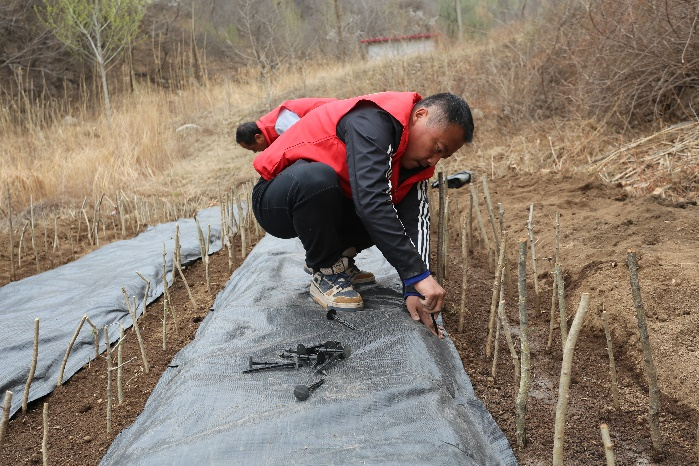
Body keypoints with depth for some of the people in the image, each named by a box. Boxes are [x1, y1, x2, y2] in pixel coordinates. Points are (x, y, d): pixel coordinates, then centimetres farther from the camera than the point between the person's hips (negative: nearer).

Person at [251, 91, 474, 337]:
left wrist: (413, 290, -22)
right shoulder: (372, 122, -28)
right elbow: (371, 202, -39)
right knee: (316, 178, -40)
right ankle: (326, 271, -15)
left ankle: (337, 257, 9)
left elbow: (415, 223, -9)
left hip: (329, 205, 7)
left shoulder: (417, 159, -1)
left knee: (412, 212, -7)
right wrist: (418, 274, -40)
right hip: (276, 201, -7)